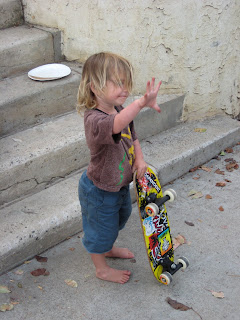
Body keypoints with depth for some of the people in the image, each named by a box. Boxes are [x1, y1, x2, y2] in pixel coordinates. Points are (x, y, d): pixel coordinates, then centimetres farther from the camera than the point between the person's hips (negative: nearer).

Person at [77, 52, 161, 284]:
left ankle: (109, 248, 60)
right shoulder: (94, 119, -36)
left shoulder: (120, 111, -6)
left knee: (118, 218, 32)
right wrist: (142, 102, -74)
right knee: (100, 229, 14)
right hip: (99, 191, -9)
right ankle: (101, 268, 39)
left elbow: (132, 137, 9)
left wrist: (139, 160, -7)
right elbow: (116, 125, -59)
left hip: (119, 184, 9)